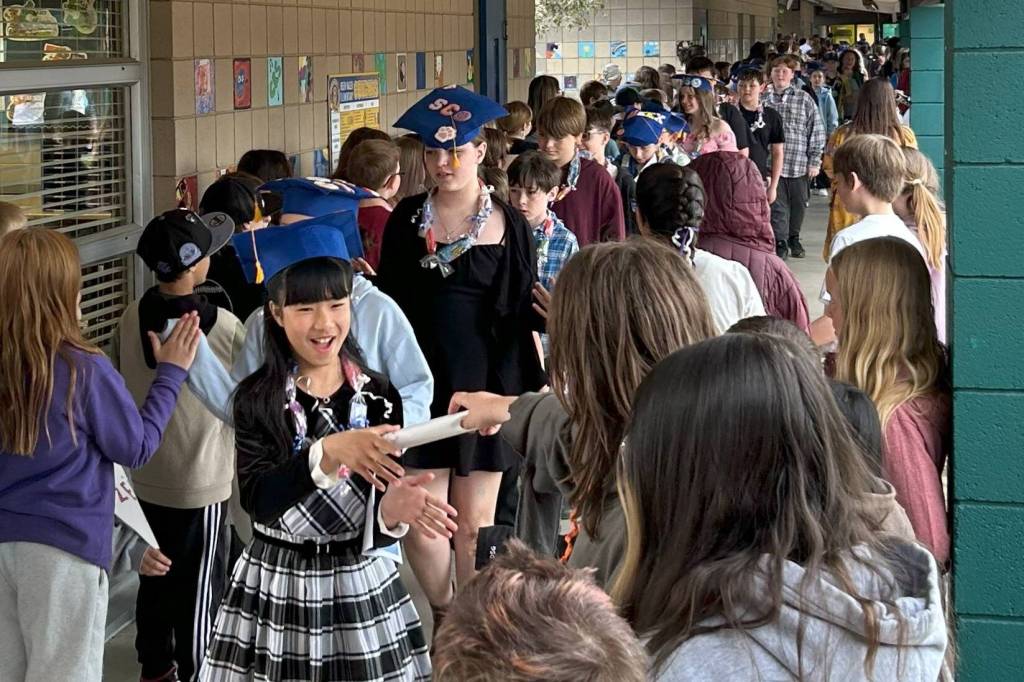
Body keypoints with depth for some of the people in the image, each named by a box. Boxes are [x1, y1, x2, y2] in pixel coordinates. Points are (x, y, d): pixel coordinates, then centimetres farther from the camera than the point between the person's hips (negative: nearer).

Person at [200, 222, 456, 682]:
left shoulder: (379, 397, -2)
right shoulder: (258, 398, -7)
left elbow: (375, 528, -4)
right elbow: (257, 499, -22)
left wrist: (393, 513, -27)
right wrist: (326, 454, -36)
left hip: (361, 585, 2)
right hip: (276, 587, -1)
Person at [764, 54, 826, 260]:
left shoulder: (804, 100, 1)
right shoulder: (765, 100, 3)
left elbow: (817, 131, 2)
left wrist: (815, 162, -1)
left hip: (799, 164, 1)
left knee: (798, 204, 12)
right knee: (777, 205, -5)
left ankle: (794, 239, 30)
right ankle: (780, 243, 2)